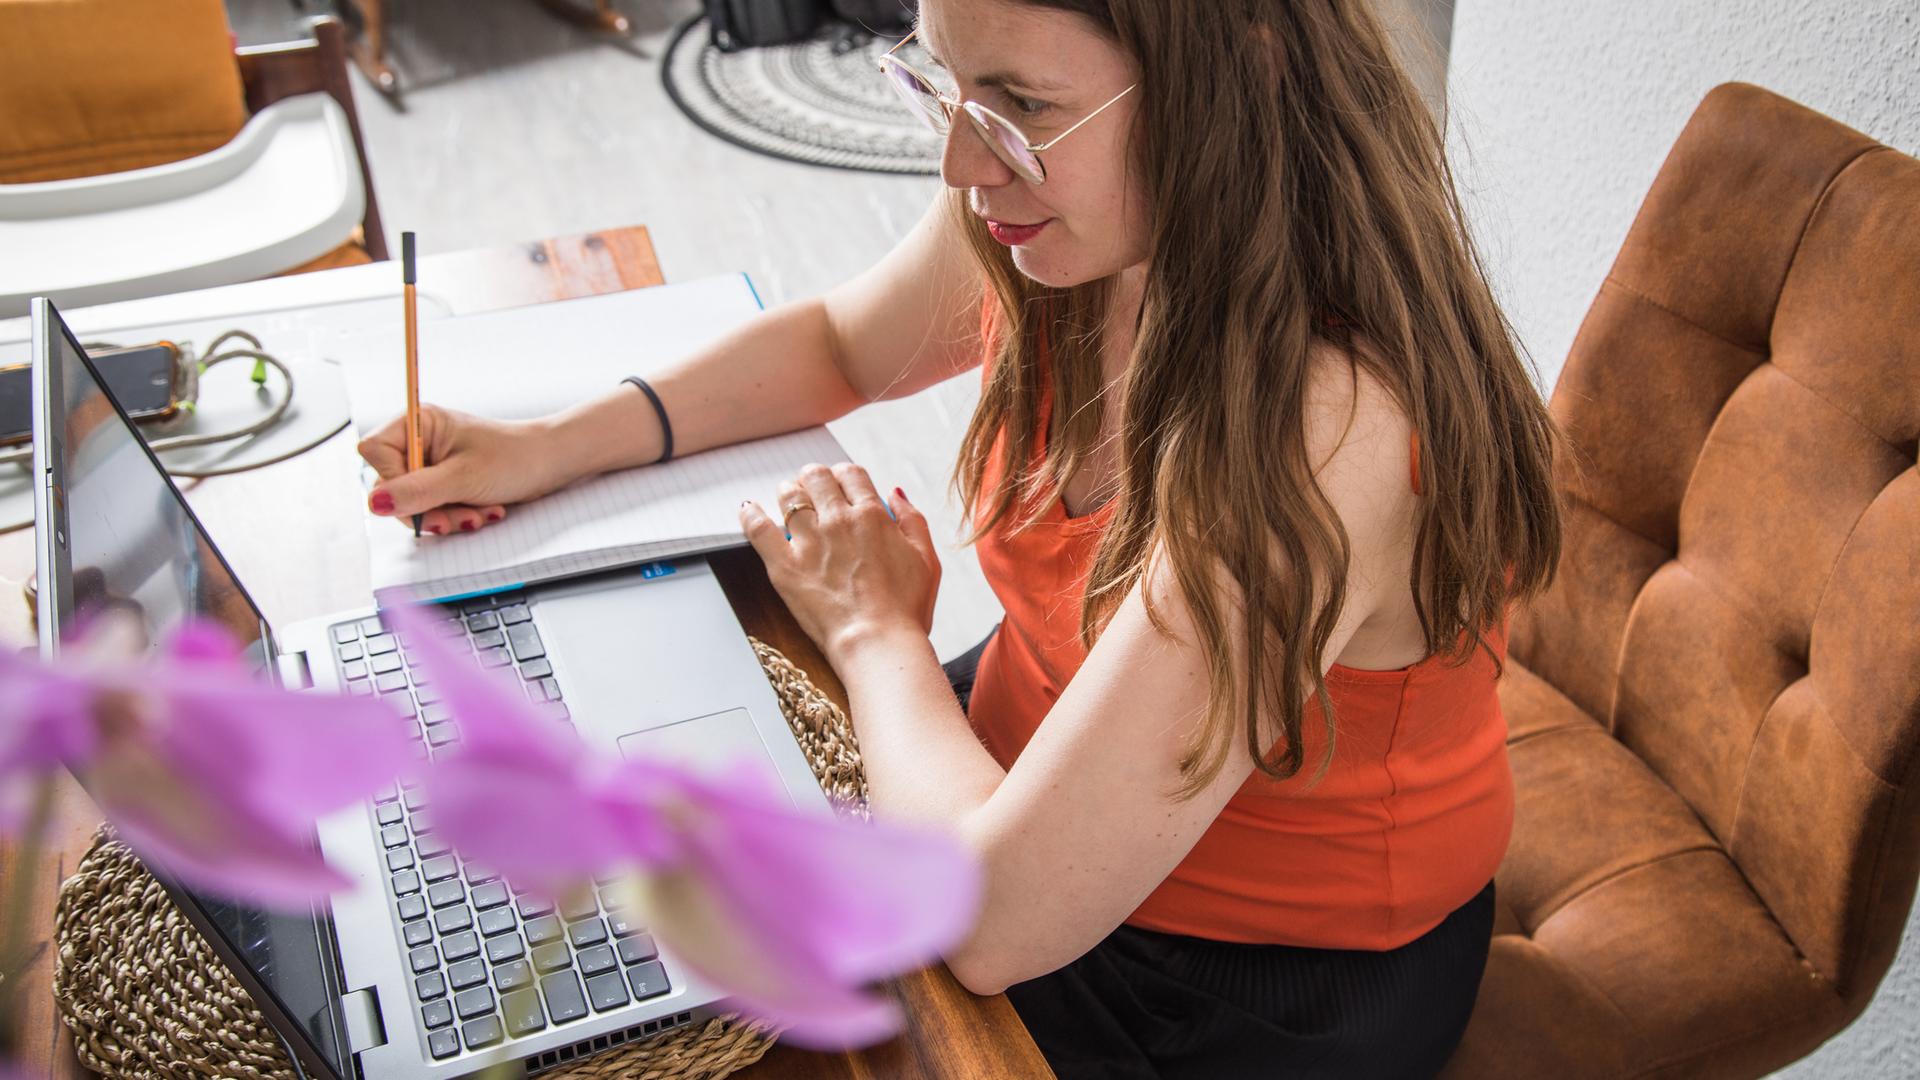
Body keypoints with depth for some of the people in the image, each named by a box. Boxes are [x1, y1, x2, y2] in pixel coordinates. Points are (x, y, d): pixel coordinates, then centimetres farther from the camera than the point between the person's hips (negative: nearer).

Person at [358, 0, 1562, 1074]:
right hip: (1021, 770, 6)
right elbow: (840, 344, 9)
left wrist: (877, 628, -19)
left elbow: (994, 918, -37)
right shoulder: (1051, 224, -14)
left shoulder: (1323, 431, -38)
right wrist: (553, 447, -4)